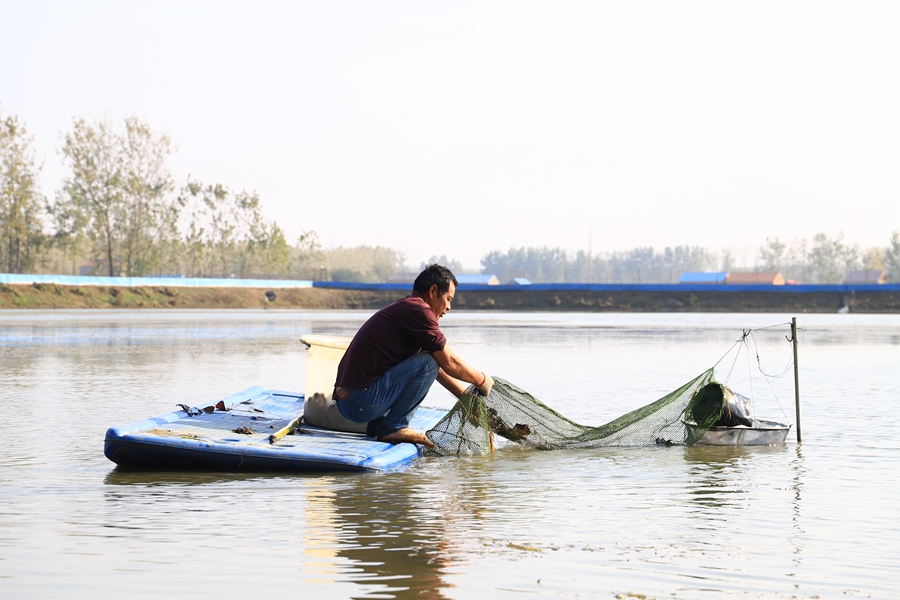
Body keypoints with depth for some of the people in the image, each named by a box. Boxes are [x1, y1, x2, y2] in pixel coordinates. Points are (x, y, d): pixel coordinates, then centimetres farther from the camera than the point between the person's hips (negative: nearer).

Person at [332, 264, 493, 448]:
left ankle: (378, 425, 14)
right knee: (428, 361, -14)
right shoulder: (418, 310, -10)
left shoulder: (403, 308, 21)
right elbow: (449, 363, -7)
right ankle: (393, 427, -8)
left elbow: (439, 370, 29)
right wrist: (482, 380, 8)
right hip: (361, 403, -10)